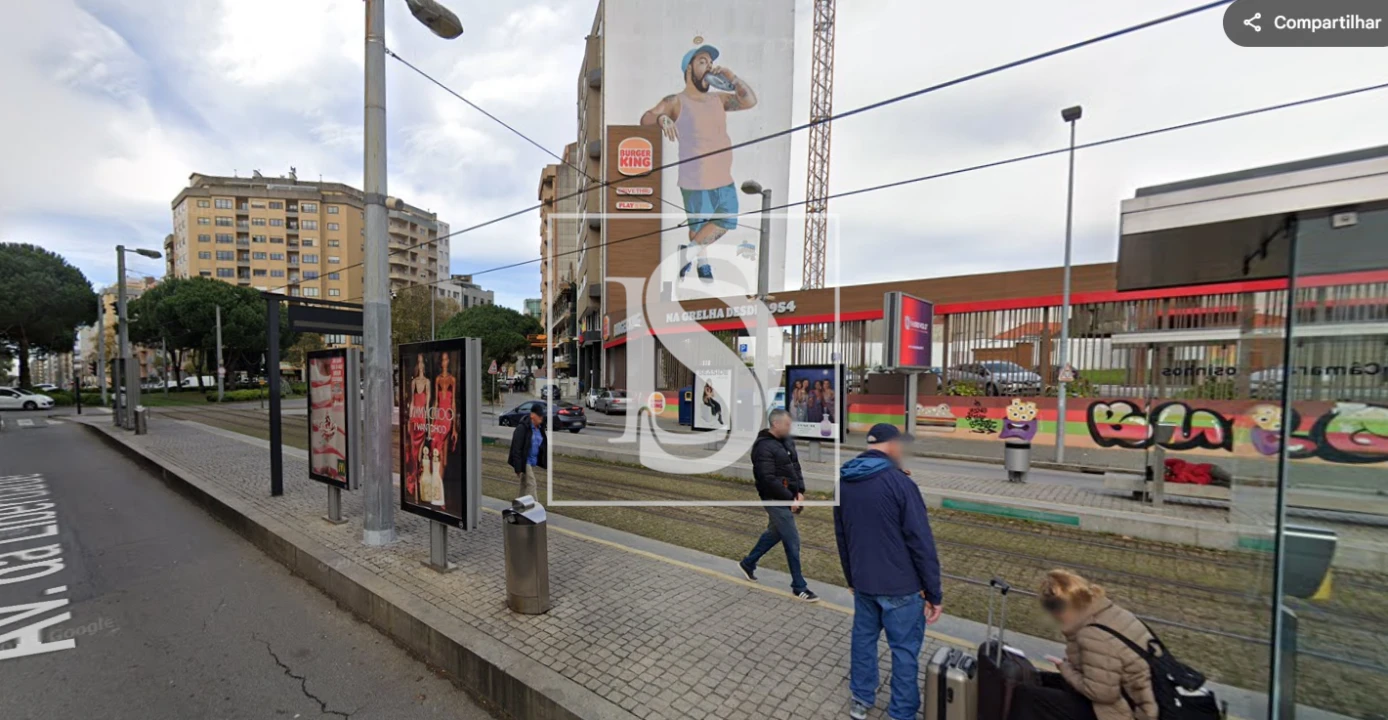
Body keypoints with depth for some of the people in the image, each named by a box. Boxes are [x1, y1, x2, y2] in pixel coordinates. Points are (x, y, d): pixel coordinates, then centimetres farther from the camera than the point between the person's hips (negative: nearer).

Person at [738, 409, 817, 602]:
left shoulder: (787, 441, 6)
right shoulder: (764, 447, -20)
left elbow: (796, 466, 12)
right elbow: (769, 480, -23)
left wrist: (800, 491, -1)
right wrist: (791, 498, -18)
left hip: (787, 498, 9)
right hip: (776, 500, -9)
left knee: (775, 533, 21)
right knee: (792, 540, -1)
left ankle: (748, 563, 39)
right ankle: (799, 587, 15)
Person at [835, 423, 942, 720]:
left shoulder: (844, 482, 0)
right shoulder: (898, 482, -20)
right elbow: (922, 542, -17)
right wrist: (934, 593, -7)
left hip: (863, 582, 6)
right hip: (901, 586, -6)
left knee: (863, 637, 21)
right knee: (904, 650, 11)